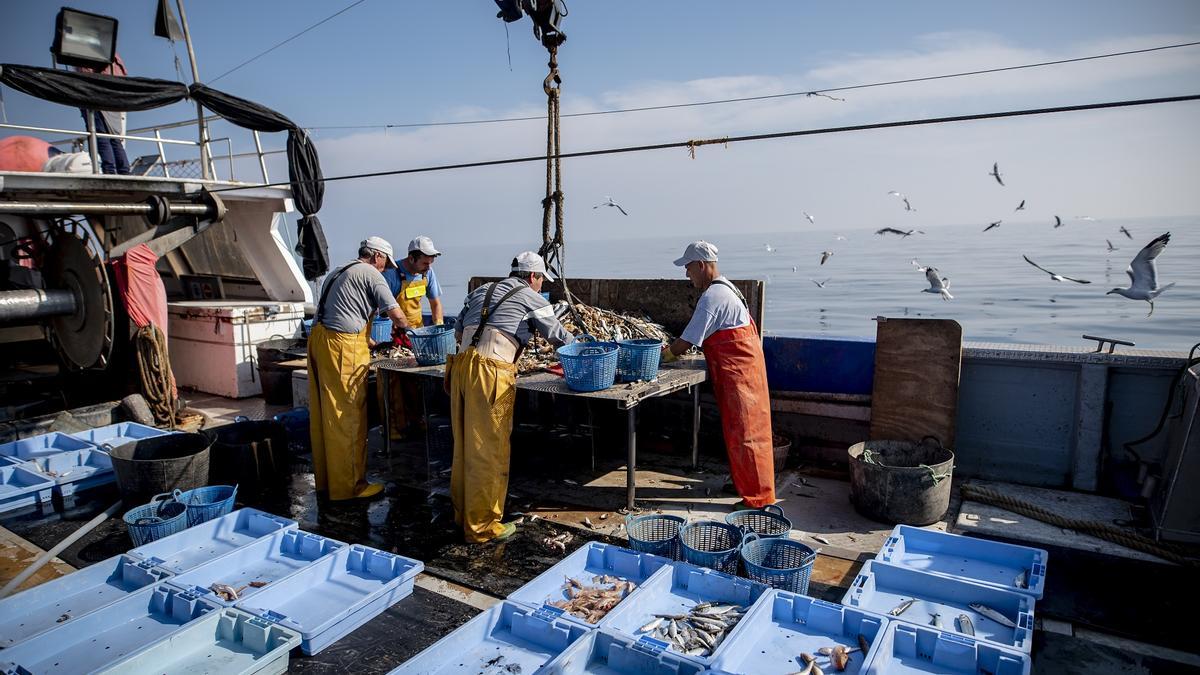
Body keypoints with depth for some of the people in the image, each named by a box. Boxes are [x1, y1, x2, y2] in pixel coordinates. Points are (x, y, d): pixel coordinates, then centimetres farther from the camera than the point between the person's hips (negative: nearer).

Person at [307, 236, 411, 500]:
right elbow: (397, 315, -8)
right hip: (343, 347, -9)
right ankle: (348, 486, 6)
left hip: (318, 339, 9)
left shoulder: (339, 272, 24)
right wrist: (402, 328, 14)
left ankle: (325, 479, 26)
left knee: (323, 415, 15)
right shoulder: (371, 274, -3)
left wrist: (368, 342, 26)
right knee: (348, 417, -2)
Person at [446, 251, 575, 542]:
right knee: (488, 451, 1)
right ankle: (482, 526, 9)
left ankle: (463, 512, 31)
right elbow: (559, 336, 12)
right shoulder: (532, 299, 6)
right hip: (491, 373, -7)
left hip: (461, 365, 7)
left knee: (464, 446, 17)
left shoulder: (480, 291, 23)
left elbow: (458, 330, 23)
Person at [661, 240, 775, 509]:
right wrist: (674, 350, 11)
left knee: (743, 432, -4)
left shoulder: (711, 297, -20)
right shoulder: (724, 287, 13)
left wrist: (666, 355, -2)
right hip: (740, 366, 10)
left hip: (738, 370, -10)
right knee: (738, 429, 18)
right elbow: (699, 335, 18)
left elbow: (688, 340, -18)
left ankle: (758, 496, 4)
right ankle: (743, 483, 30)